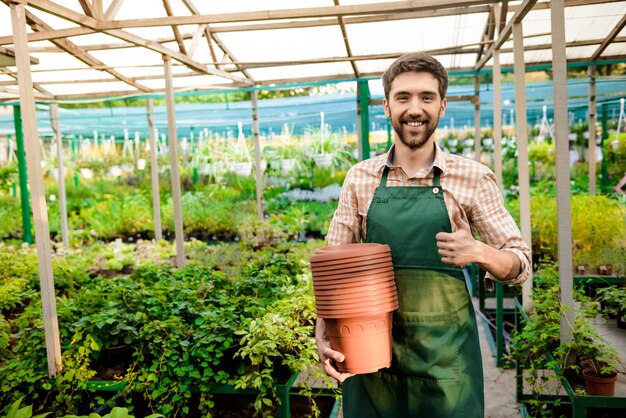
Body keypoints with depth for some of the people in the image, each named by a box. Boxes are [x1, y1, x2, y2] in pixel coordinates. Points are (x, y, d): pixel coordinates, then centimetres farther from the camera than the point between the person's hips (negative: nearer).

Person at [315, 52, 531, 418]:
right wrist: (323, 332, -9)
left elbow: (519, 265, 1)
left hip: (445, 351, -1)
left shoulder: (474, 179, -4)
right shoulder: (360, 178, 2)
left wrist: (478, 252, -21)